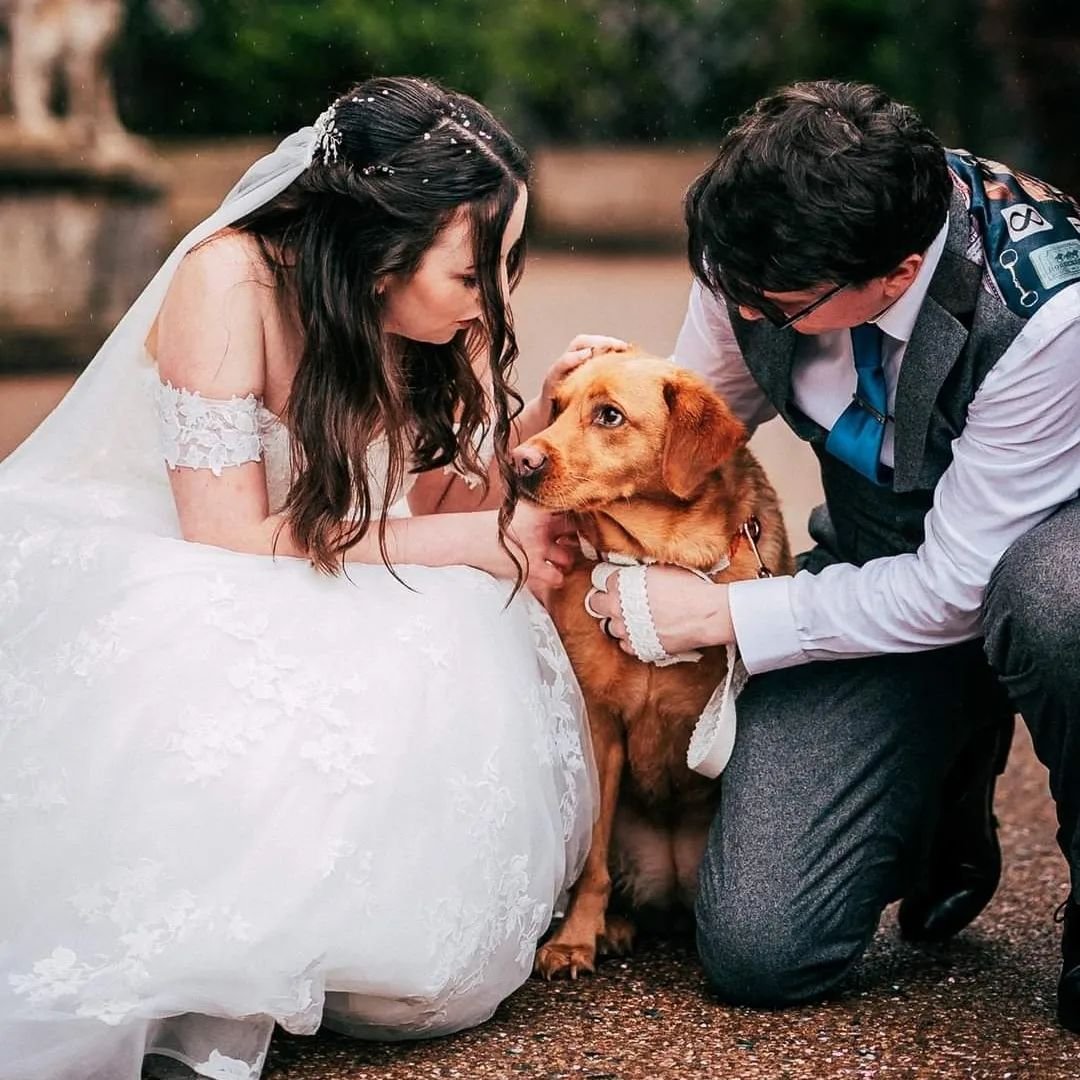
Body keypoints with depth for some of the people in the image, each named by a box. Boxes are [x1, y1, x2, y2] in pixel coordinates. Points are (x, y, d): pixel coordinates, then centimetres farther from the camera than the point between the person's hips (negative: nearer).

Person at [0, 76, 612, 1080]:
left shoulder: (436, 314, -8)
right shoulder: (231, 281, -25)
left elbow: (433, 502, -2)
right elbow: (230, 536, -25)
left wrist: (543, 417, -19)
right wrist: (476, 542, -22)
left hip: (319, 603, 6)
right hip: (135, 577, -5)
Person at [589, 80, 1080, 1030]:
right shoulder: (758, 245, -17)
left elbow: (955, 587, -27)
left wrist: (720, 612, -20)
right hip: (882, 566, 4)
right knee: (757, 952, -11)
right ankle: (949, 777, 20)